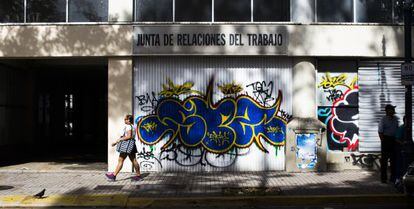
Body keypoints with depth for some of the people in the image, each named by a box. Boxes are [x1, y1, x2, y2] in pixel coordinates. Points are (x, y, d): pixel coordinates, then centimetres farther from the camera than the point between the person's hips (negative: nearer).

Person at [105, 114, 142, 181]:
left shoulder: (128, 126, -12)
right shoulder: (131, 126, 18)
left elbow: (129, 136, -22)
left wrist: (119, 140, -17)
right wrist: (117, 141, 19)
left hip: (127, 143, -10)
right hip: (130, 144, 10)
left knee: (120, 160, -5)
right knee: (133, 160, 9)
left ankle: (113, 175, -1)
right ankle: (138, 175, 10)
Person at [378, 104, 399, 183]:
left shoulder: (395, 119, 10)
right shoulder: (383, 119, -8)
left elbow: (397, 129, 16)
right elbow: (380, 132, -8)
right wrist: (383, 141, -14)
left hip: (394, 140, 6)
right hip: (386, 139, -6)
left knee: (393, 159, 11)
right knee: (384, 159, -1)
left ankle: (393, 177, 21)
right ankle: (383, 178, 5)